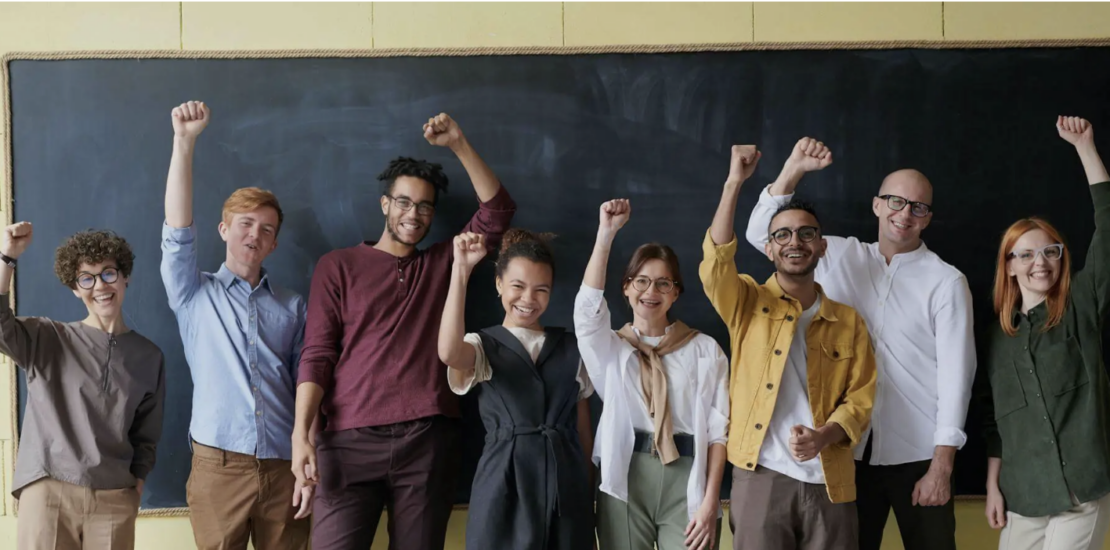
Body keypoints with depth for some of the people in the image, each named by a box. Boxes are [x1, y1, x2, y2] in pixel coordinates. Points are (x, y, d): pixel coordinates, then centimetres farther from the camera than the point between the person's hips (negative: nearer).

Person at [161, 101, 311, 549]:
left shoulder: (292, 307, 12)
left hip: (283, 466, 2)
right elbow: (177, 232, -7)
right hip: (218, 465, -1)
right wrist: (184, 142, -16)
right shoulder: (194, 294, 8)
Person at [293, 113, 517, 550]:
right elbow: (317, 355, 2)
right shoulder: (338, 265, 9)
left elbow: (497, 212, 8)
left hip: (429, 439, 2)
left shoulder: (442, 264, 17)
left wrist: (458, 145, 1)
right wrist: (301, 434, -9)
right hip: (351, 440, -2)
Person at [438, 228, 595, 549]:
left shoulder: (571, 349, 11)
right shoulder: (482, 346, 2)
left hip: (565, 484, 3)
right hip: (505, 485, -3)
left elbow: (583, 429, 13)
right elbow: (448, 352, -24)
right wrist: (461, 270, -23)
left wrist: (587, 488, 10)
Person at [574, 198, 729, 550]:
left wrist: (710, 501, -7)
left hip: (686, 484, -1)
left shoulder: (705, 350, 5)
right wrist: (606, 232, -16)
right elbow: (587, 308, -12)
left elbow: (718, 428, 1)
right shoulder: (611, 348, 9)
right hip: (625, 484, 1)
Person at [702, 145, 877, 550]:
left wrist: (824, 436, -12)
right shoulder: (748, 305, 6)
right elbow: (715, 265, -13)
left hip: (829, 482, 2)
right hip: (761, 477, -2)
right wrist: (734, 183, -17)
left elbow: (862, 395, 7)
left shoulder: (848, 321, 11)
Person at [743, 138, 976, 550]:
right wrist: (794, 169, -6)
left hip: (918, 454, -2)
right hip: (849, 448, 3)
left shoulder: (946, 282, -3)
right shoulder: (840, 257, 7)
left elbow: (955, 373, -6)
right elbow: (762, 234, 6)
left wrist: (942, 465, -11)